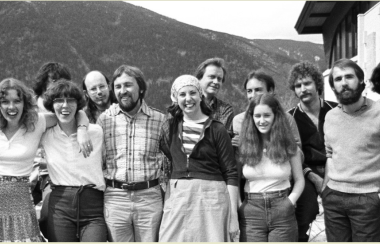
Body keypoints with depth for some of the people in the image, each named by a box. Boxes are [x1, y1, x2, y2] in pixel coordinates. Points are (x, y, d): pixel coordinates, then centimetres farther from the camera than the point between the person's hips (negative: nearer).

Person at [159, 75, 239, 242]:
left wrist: (233, 215, -6)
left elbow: (231, 173, -1)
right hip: (176, 197, 3)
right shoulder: (170, 127, 8)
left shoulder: (217, 130, -1)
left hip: (210, 197, -3)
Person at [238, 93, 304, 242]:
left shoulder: (288, 146, 2)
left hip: (282, 212, 0)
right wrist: (238, 206, -2)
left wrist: (290, 201, -3)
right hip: (251, 213, 0)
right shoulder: (244, 146, 1)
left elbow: (299, 180, 10)